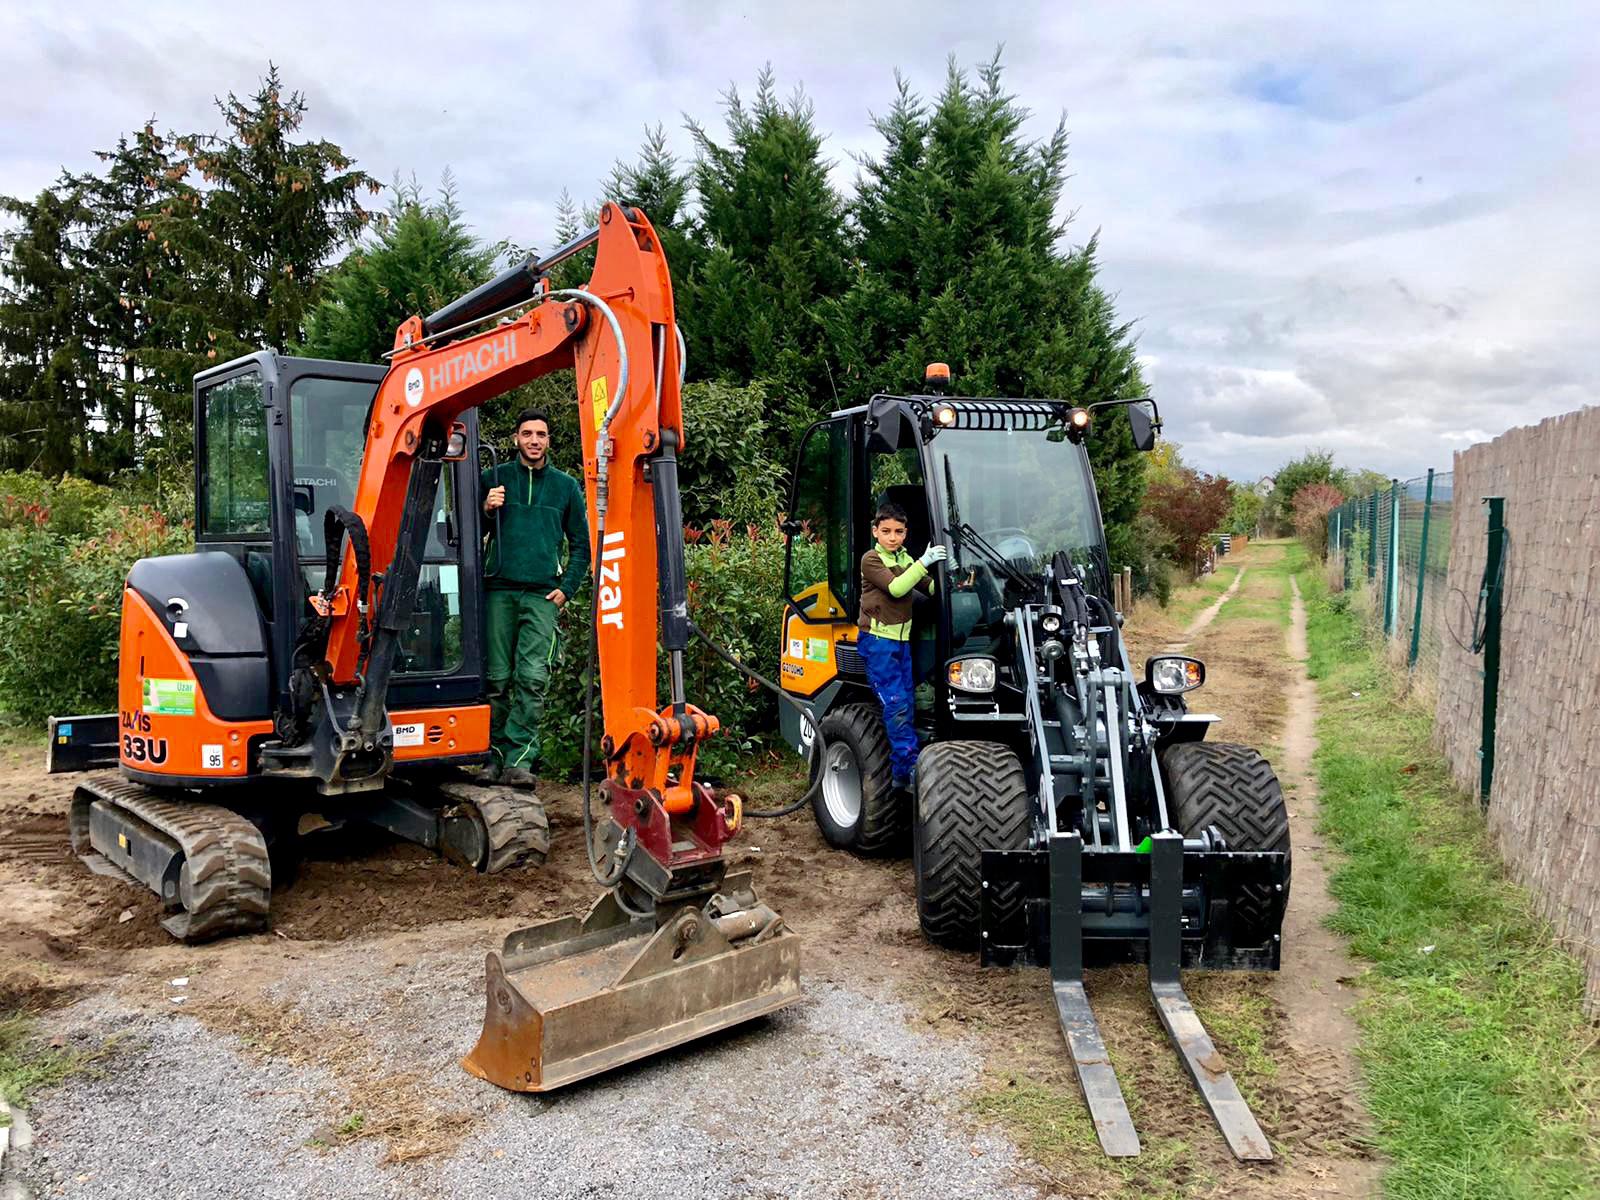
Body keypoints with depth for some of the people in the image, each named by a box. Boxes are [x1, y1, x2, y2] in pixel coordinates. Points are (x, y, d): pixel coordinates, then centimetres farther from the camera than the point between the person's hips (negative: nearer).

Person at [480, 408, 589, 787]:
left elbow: (581, 544, 17)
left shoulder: (566, 486, 13)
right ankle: (495, 757, 8)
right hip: (499, 592, 0)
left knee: (532, 678, -10)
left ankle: (520, 759, -8)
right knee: (497, 679, 0)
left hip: (542, 596, 0)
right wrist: (486, 510, -6)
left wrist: (567, 588, 6)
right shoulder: (494, 478, 11)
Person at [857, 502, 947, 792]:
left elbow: (931, 588, 7)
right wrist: (923, 562, -26)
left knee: (908, 706, 7)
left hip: (901, 640, 7)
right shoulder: (871, 560, -6)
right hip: (878, 640, -7)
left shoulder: (905, 560, 15)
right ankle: (909, 771, -12)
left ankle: (901, 773, 13)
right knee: (896, 705, -12)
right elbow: (895, 588, -20)